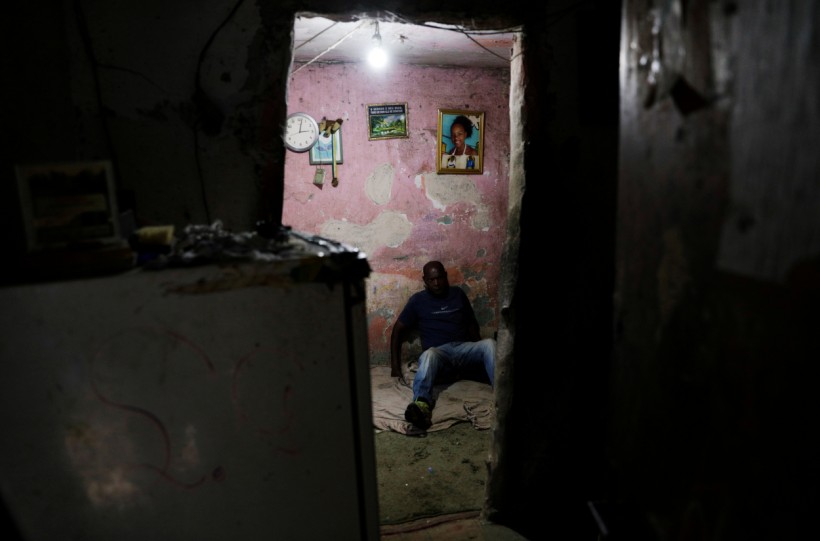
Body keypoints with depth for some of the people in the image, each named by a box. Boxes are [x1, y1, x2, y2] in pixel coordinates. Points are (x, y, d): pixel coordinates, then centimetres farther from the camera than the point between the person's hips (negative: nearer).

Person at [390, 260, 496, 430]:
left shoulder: (458, 294, 17)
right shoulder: (417, 300, 8)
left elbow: (472, 324, 23)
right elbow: (397, 331, 8)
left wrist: (479, 352, 8)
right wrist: (395, 365, -1)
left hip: (463, 349, 3)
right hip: (438, 353, -3)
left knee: (489, 343, -29)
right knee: (429, 354, -40)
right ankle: (422, 405, -66)